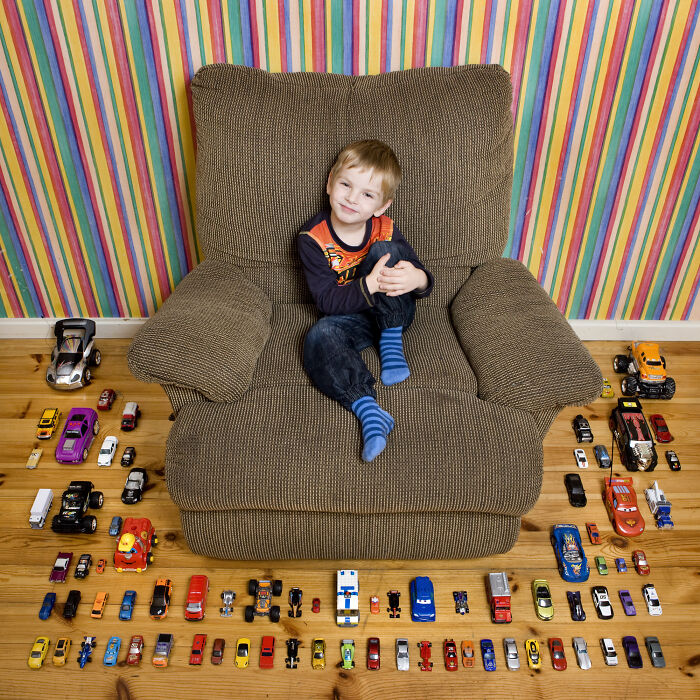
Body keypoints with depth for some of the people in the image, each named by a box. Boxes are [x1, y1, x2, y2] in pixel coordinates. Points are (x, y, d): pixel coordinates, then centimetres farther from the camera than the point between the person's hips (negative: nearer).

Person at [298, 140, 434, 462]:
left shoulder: (384, 231, -9)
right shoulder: (312, 238, -13)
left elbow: (421, 278, -5)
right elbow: (326, 301, -19)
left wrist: (418, 278, -33)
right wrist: (370, 285, -37)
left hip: (393, 315, 1)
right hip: (349, 320, 0)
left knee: (385, 250, -23)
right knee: (319, 337, -33)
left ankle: (391, 342, -15)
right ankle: (367, 409, -43)